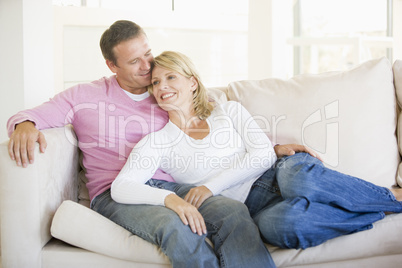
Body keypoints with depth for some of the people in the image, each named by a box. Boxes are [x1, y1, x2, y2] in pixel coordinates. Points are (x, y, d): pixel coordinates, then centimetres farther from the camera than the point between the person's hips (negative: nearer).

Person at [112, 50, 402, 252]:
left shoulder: (230, 111, 10)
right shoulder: (156, 142, 5)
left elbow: (264, 154, -1)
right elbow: (120, 187, -10)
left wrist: (212, 186, -14)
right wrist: (169, 198, -30)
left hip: (279, 174, 1)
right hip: (251, 207, -1)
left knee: (295, 173, -38)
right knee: (279, 224, -39)